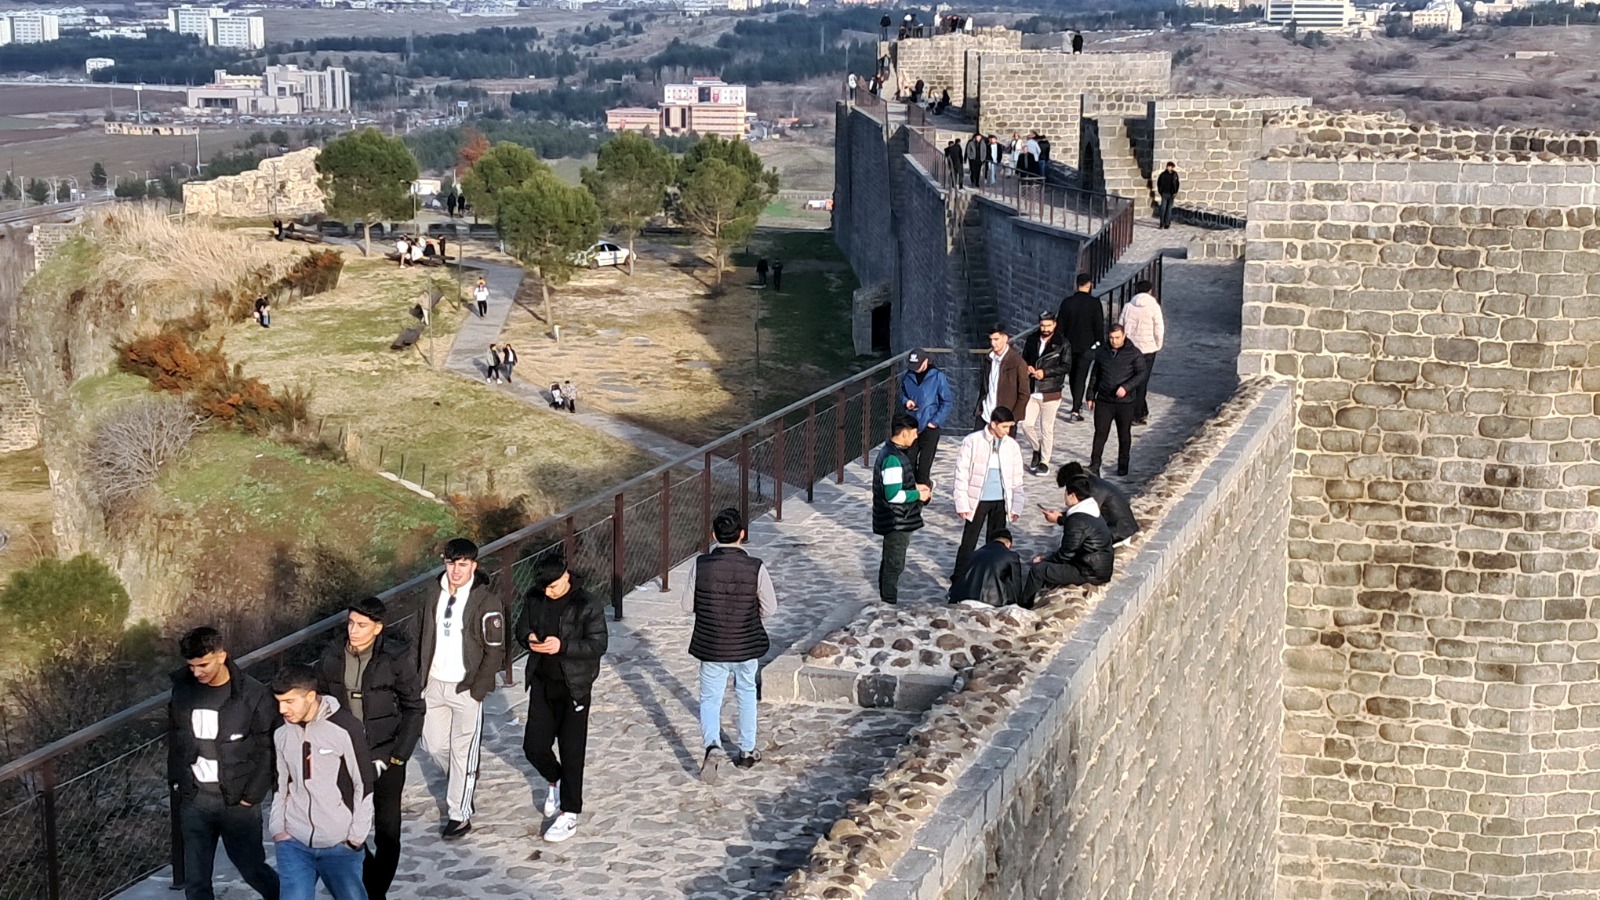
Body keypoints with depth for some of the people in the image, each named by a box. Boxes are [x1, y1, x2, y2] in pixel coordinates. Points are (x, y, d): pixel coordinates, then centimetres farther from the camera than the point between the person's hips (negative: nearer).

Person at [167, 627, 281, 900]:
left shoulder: (252, 694, -13)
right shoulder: (183, 688, -1)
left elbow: (268, 751, -8)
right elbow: (175, 738, 13)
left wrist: (251, 796, -11)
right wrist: (177, 782, 8)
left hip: (237, 802, -3)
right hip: (194, 800, 3)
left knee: (252, 869, 9)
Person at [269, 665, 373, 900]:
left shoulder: (344, 728, -12)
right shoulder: (281, 735, 4)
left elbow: (365, 785, -7)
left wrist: (357, 836, -7)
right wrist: (277, 828, 5)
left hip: (339, 845, -3)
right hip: (294, 843, 3)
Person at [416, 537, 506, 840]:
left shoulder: (485, 601, -15)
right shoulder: (433, 594, 1)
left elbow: (495, 651, -11)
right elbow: (422, 636, 12)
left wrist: (477, 690, -14)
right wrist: (420, 675, 8)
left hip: (465, 687, -5)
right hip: (434, 683, 6)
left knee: (462, 752, 1)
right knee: (434, 744, 15)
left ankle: (459, 815, 12)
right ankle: (464, 783, 42)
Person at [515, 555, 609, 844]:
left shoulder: (588, 605, -15)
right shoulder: (534, 598, 1)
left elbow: (598, 645, -16)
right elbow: (521, 628, 12)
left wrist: (563, 646, -28)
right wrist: (528, 639, -12)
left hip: (574, 687, -5)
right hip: (541, 683, 5)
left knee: (571, 751, 1)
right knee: (534, 746, 7)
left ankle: (569, 814, 10)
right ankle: (555, 781, 39)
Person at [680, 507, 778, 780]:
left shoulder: (701, 565, -15)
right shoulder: (756, 568, -16)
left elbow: (686, 604, -7)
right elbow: (769, 609, -7)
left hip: (711, 645, -1)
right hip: (747, 645, 1)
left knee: (710, 698, 11)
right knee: (746, 693, 23)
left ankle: (713, 745, -14)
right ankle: (747, 751, 32)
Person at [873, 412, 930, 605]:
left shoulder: (891, 452, 9)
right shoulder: (893, 459, -24)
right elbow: (893, 494, -27)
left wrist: (915, 486, 10)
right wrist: (918, 495, -16)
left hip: (895, 522, 11)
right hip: (896, 522, -11)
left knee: (889, 562, 19)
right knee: (895, 565, -2)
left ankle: (886, 603, 29)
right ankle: (890, 605, 4)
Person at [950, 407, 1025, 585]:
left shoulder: (1012, 445, 1)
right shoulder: (972, 441, -10)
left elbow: (1017, 478, 8)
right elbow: (961, 473, -7)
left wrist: (1016, 506, 4)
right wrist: (962, 503, -10)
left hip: (1000, 502, 4)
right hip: (977, 501, -3)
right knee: (968, 542, 1)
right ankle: (958, 582, 8)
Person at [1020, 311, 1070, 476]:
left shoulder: (1062, 343, -7)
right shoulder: (1032, 341, 7)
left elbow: (1066, 366, -9)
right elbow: (1024, 359, 19)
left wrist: (1045, 372, -17)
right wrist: (1027, 367, -4)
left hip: (1050, 393, -4)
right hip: (1032, 392, 4)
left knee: (1047, 428, 3)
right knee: (1027, 424, 1)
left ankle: (1045, 461, 14)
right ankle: (1037, 449, 28)